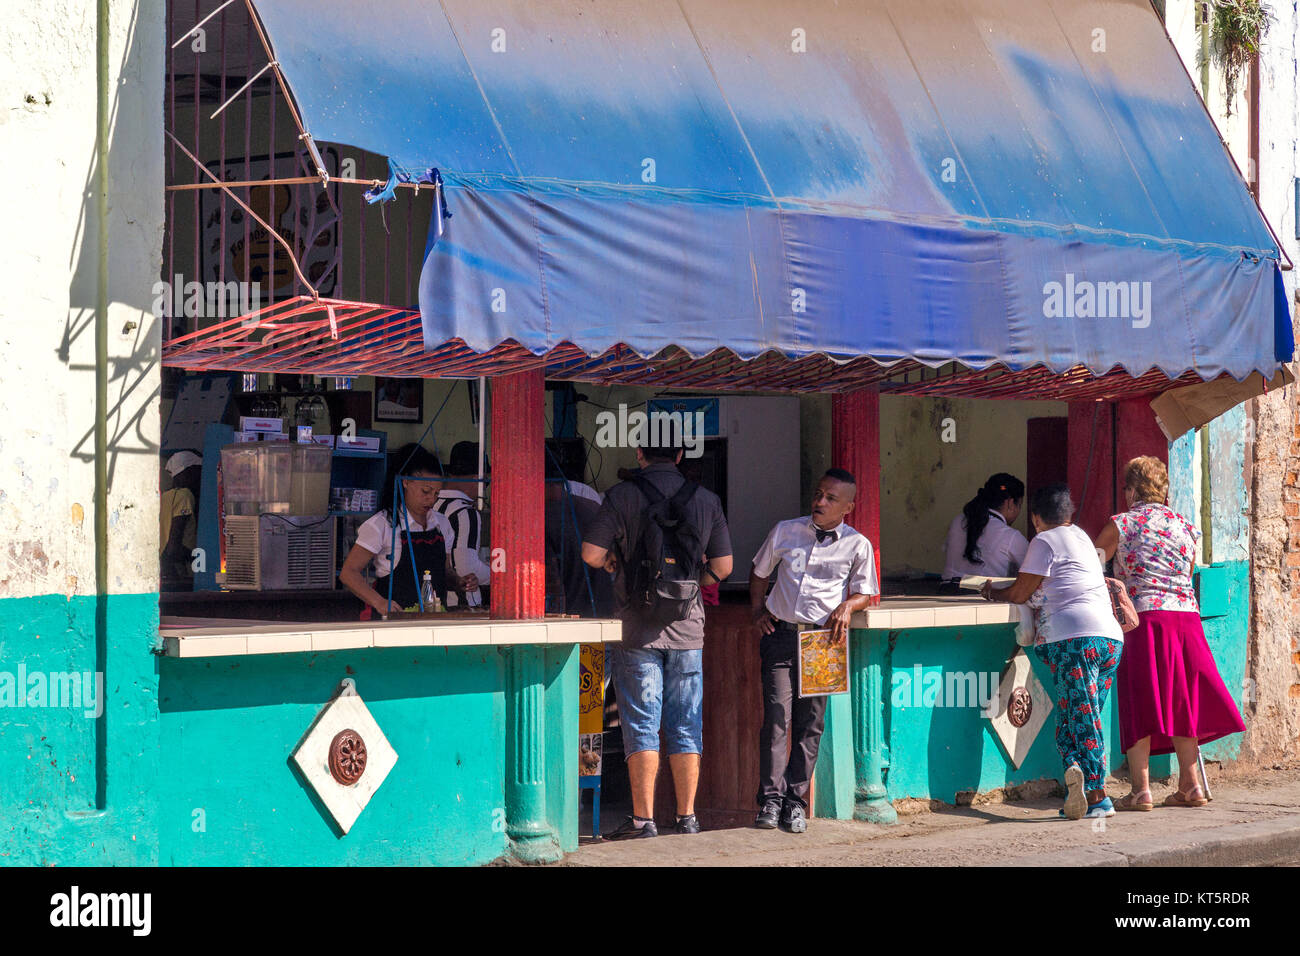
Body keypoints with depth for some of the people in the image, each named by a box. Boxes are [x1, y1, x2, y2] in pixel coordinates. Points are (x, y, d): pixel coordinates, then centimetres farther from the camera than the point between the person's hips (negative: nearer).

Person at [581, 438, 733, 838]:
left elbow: (591, 554, -11)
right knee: (686, 726, 8)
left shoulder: (622, 496, -6)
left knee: (641, 725, 1)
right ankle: (687, 817, 10)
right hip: (687, 629, 2)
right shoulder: (706, 500, 3)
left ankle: (643, 819, -1)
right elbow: (722, 566, 4)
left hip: (637, 629, -2)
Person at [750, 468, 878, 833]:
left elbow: (865, 593, 11)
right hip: (781, 633, 0)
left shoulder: (857, 545, 5)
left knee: (811, 721, -1)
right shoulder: (785, 531, 9)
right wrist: (757, 610, 11)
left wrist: (848, 605, -9)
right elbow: (759, 572, 22)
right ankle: (770, 797, -7)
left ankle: (795, 802, 5)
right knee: (777, 714, -10)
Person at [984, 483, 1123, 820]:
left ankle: (1098, 796, -21)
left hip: (1074, 636, -7)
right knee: (1086, 717, 9)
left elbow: (1020, 594, 5)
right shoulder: (1081, 537, 27)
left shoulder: (1044, 541, 3)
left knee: (1081, 717, -10)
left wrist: (992, 592, 24)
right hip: (1111, 637, 7)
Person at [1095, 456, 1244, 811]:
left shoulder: (1122, 524, 2)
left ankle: (1141, 790, -7)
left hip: (1144, 620, -4)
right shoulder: (1185, 526, 14)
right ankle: (1190, 785, 12)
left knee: (1140, 703, -2)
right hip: (1187, 615, 5)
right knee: (1180, 702, 12)